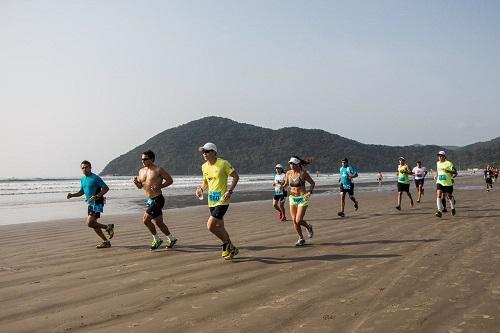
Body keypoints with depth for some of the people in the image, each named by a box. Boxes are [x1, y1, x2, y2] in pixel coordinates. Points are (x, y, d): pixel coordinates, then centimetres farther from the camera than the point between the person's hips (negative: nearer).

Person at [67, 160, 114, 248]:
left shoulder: (95, 178, -13)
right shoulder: (82, 179, 12)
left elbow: (106, 188, -16)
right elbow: (82, 192, 23)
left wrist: (97, 196, -27)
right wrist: (72, 195, 7)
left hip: (97, 203, -9)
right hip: (90, 204, 9)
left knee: (90, 223, -17)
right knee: (93, 225, 9)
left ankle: (108, 227, 3)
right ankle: (106, 242, 18)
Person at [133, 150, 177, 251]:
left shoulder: (158, 170, -10)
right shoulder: (141, 171, 11)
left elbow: (170, 180, -7)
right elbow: (140, 186, 19)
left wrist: (159, 186, -20)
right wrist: (136, 182, -3)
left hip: (157, 199, -8)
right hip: (149, 200, 8)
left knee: (146, 220, -14)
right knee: (159, 223, 13)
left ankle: (157, 239, 4)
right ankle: (172, 239, 30)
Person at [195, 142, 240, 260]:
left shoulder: (223, 163, -12)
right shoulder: (204, 167, 8)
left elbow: (236, 176, -8)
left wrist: (230, 191, -18)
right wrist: (201, 188, 0)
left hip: (222, 201, -7)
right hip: (211, 201, 7)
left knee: (210, 226, -14)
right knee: (220, 227, 13)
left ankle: (227, 244, 7)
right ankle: (231, 248, 30)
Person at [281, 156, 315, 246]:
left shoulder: (303, 173, -12)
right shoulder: (288, 173, 1)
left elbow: (312, 183, -1)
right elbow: (286, 184, 15)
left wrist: (310, 192, -16)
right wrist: (283, 187, -8)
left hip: (302, 198, -5)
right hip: (292, 198, 5)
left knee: (298, 221, -10)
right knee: (294, 221, 3)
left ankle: (309, 227, 23)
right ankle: (301, 239, 22)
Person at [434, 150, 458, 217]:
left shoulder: (449, 163, -10)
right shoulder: (438, 163, 8)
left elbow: (455, 173, -16)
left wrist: (448, 171, -31)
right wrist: (436, 176, 15)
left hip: (448, 183, -4)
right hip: (439, 182, 4)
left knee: (449, 196, 12)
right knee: (438, 196, -15)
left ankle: (453, 208, 38)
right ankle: (440, 211, -21)